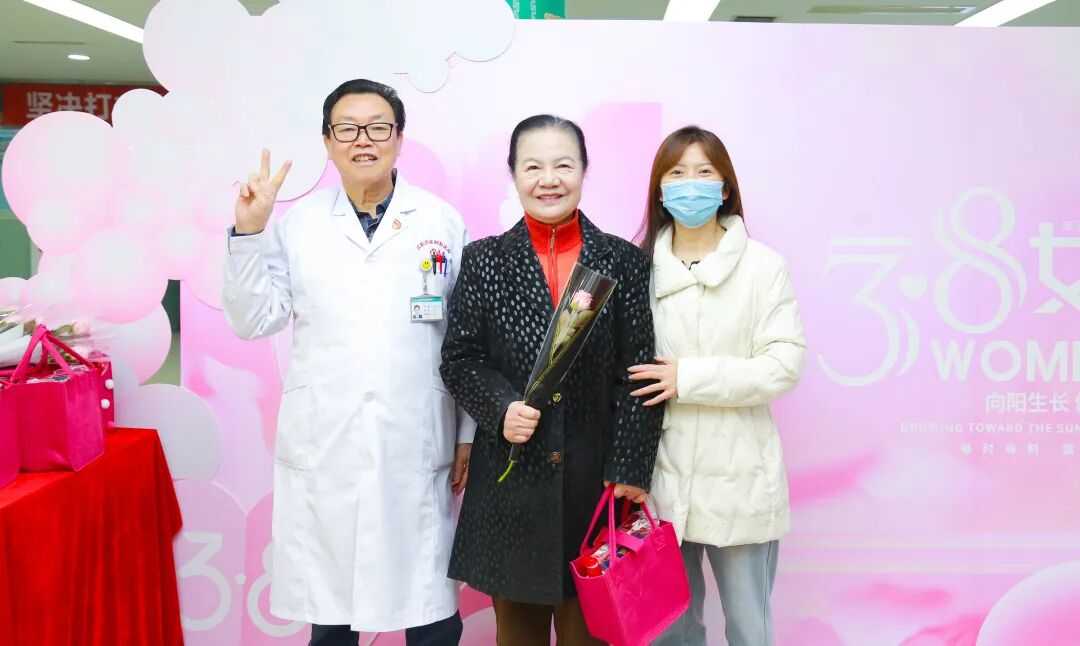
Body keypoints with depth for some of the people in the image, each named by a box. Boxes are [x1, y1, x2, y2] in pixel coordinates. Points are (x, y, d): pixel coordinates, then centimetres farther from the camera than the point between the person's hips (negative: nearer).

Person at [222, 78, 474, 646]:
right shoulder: (295, 222, 5)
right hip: (323, 447, 1)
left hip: (416, 446, -1)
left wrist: (470, 433, 3)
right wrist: (249, 232, -6)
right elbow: (253, 321, 4)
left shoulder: (442, 222, 2)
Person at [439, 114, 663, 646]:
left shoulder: (625, 262, 1)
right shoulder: (484, 261, 3)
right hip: (510, 479, 1)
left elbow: (639, 372, -2)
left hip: (595, 479, 0)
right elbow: (459, 359, 3)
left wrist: (629, 470, -7)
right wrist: (500, 407, -16)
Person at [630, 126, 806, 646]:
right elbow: (625, 368, 8)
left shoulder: (763, 265, -4)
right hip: (663, 479, 2)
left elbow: (783, 365, -9)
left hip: (739, 481, -2)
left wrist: (689, 380, -15)